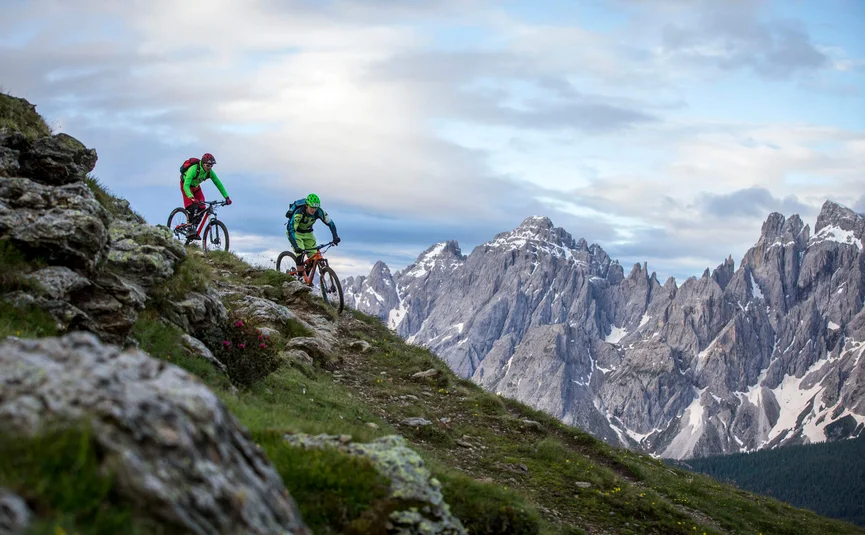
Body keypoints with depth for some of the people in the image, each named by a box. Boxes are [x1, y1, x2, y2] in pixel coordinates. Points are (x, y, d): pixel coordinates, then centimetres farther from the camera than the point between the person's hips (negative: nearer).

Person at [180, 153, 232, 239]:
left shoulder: (210, 172, -20)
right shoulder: (194, 169, -38)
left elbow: (219, 184, -13)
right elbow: (186, 185, -45)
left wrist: (227, 197, -21)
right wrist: (192, 198, -59)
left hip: (196, 186, 6)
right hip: (186, 185, -6)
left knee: (202, 208, -8)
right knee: (193, 206, -26)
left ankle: (194, 229, 4)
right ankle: (190, 230, -21)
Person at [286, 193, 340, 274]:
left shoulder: (319, 212, -24)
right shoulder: (298, 213, -37)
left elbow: (330, 223, -16)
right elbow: (291, 230, -41)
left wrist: (335, 237, -31)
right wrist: (295, 246, -53)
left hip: (307, 233, 4)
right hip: (295, 232, -4)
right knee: (300, 252, -27)